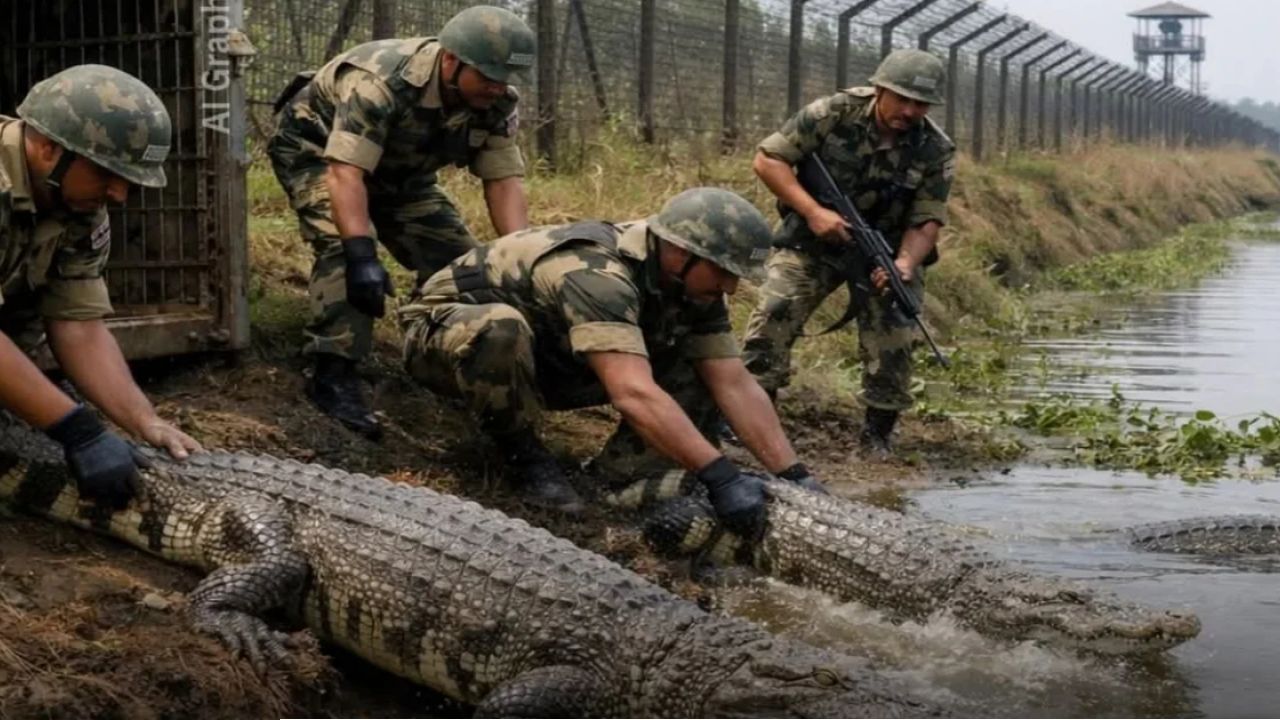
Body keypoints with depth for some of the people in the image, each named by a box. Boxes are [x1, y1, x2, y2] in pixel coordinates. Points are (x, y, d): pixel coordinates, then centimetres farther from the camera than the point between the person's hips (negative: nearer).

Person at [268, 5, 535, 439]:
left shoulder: (495, 104, -19)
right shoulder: (382, 83, -40)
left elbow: (504, 180, -19)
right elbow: (345, 173, -45)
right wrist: (362, 255, -55)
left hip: (396, 171, 7)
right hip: (315, 150, -7)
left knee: (455, 255, -2)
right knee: (344, 247, -31)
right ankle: (333, 375, -28)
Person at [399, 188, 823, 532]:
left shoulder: (693, 286, -12)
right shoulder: (596, 274, -38)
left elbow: (735, 385, -12)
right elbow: (634, 394, -48)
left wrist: (793, 475, -20)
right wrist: (720, 476, -51)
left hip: (546, 359, 7)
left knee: (696, 378, -8)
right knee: (502, 330, -43)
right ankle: (523, 457, -18)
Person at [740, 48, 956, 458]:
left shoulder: (936, 151, -12)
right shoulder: (833, 114, -18)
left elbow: (927, 221, -10)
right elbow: (768, 159, -15)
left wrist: (905, 263, -32)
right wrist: (813, 211, -25)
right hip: (813, 239, -1)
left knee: (892, 339, -7)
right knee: (772, 316, -14)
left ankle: (878, 432, 8)